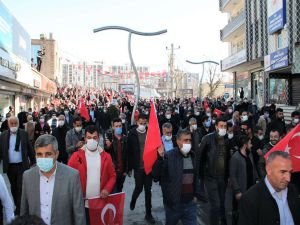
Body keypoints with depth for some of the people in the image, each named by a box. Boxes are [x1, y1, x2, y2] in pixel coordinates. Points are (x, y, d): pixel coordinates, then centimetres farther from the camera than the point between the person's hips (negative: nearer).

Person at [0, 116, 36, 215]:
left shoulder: (24, 134, -2)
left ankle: (19, 209, 5)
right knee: (14, 188, 13)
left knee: (21, 188, -2)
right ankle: (18, 206, 28)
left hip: (22, 166, -2)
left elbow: (29, 148, 3)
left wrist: (33, 161, 5)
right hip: (10, 166, 2)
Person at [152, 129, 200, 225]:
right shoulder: (168, 156, -14)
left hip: (190, 204, 4)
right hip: (173, 203, -4)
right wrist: (160, 158, -33)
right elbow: (156, 176, -21)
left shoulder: (193, 156, 6)